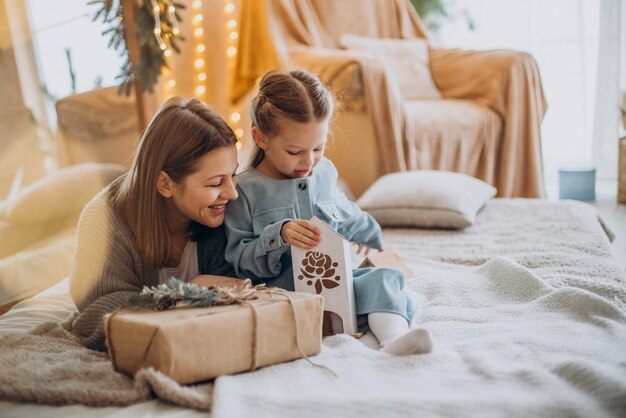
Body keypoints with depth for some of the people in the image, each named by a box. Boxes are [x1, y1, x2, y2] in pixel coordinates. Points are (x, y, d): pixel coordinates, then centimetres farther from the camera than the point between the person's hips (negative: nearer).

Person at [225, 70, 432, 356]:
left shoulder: (324, 172, 13)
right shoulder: (246, 190, -4)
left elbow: (348, 219, 31)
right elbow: (237, 259, -6)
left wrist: (374, 246, 35)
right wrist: (278, 236, -20)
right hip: (281, 287, -4)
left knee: (384, 276, -22)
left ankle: (394, 337, -42)